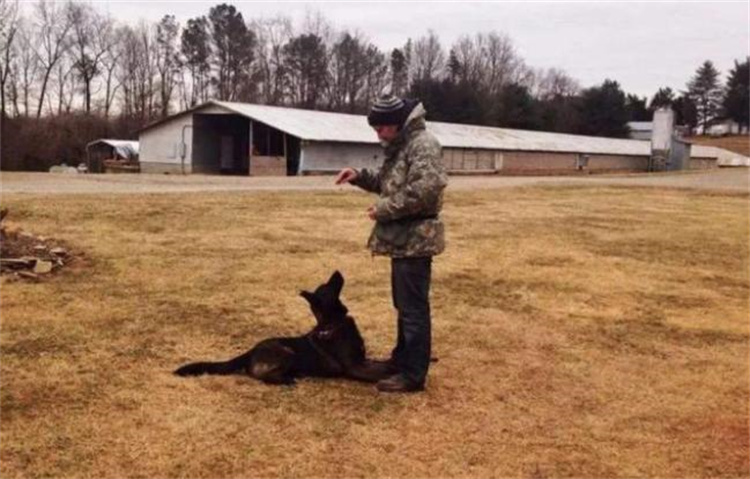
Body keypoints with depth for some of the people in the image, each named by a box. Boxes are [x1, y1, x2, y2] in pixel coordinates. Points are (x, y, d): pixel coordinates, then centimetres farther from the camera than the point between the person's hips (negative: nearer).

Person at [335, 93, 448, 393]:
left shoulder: (422, 144, -16)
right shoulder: (401, 145, 17)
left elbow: (425, 189, -27)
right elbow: (389, 182, 28)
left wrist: (384, 209, -19)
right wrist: (360, 177, 10)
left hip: (415, 239, -11)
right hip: (402, 238, 11)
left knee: (414, 307, -5)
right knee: (403, 304, 19)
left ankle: (414, 374, 2)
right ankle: (401, 359, 32)